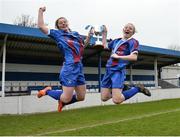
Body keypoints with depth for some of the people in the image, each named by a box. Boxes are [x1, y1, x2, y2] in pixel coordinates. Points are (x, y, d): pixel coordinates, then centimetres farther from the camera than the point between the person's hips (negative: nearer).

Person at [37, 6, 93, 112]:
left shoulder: (76, 34, 19)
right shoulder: (57, 33, 3)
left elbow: (83, 45, 34)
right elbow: (41, 26, -2)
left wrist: (89, 36, 19)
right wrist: (41, 11, 4)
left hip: (80, 68, 6)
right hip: (69, 69, -6)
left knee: (81, 97, 11)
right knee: (67, 98, -5)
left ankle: (62, 101, 37)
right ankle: (48, 91, 21)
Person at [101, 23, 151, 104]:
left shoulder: (133, 42, -2)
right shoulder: (116, 41, 17)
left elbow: (134, 57, -16)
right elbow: (105, 46, 32)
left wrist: (118, 56, -13)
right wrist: (104, 33, 26)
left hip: (118, 71, -6)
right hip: (108, 70, 7)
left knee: (117, 100, -16)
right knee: (104, 98, 5)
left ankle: (137, 88, 5)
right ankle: (121, 88, 27)